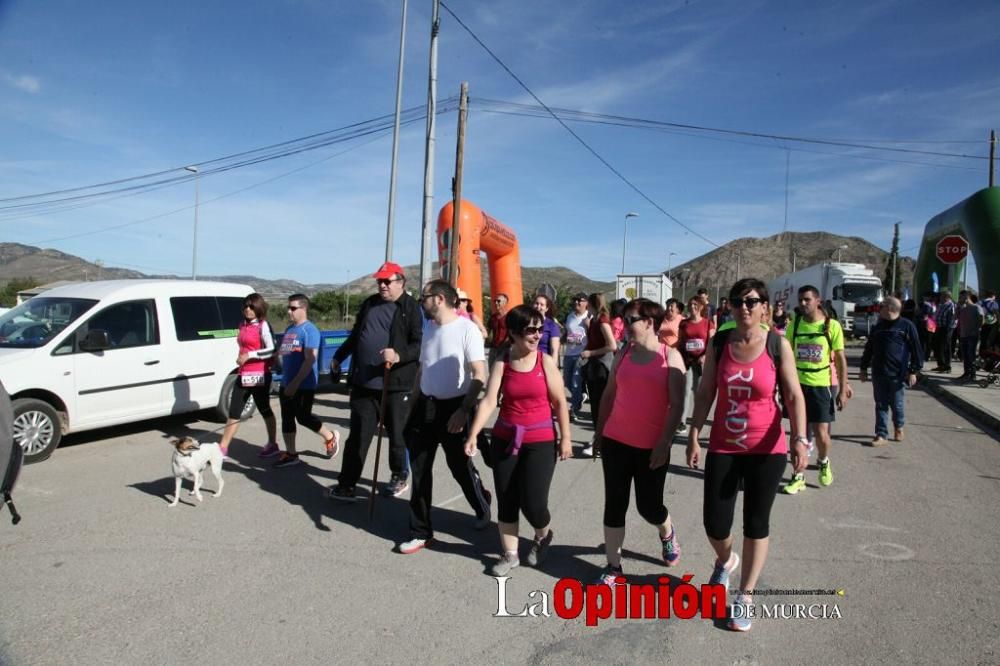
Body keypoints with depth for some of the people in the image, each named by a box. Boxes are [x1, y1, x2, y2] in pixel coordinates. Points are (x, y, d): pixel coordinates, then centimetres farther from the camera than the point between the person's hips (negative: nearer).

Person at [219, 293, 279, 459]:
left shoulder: (263, 325, -9)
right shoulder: (242, 325, 12)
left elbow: (271, 350, -18)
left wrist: (249, 355, -21)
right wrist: (240, 358, 12)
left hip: (259, 375, -7)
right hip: (243, 375, 7)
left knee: (264, 410, 7)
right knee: (234, 412, 6)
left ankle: (272, 444, 22)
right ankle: (223, 448, 10)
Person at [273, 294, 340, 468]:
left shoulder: (309, 330, -15)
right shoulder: (289, 329, 12)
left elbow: (310, 359, -22)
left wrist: (296, 382, -24)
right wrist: (286, 381, 14)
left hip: (304, 385, -8)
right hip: (287, 384, 8)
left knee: (303, 417, -1)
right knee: (287, 418, 9)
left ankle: (330, 438, 20)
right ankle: (290, 454, 19)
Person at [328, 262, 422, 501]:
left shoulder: (412, 308, -6)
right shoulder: (369, 303, 14)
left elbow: (420, 345, -13)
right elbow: (355, 335, 26)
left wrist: (399, 356, -29)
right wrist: (338, 357, 28)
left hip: (396, 385, -5)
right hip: (363, 383, 5)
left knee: (397, 434, 10)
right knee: (358, 435, 7)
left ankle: (400, 477, 31)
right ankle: (347, 485, 12)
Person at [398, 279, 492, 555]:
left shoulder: (467, 329, -14)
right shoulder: (429, 329, 9)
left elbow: (480, 375, -17)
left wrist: (463, 411, -22)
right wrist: (412, 406, 15)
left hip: (453, 408, -6)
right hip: (425, 406, 6)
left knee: (461, 467, 10)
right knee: (419, 471, 7)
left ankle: (482, 507, 40)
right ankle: (421, 532, 19)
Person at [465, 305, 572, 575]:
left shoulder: (546, 362, -7)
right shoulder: (501, 363, -3)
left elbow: (560, 402, -3)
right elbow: (489, 401, -11)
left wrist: (565, 438, -3)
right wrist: (473, 434, -21)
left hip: (540, 441, -2)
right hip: (504, 439, 3)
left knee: (533, 503, -4)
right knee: (506, 501, 8)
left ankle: (543, 536, 30)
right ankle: (510, 554, 27)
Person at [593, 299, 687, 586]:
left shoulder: (670, 356, -6)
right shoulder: (623, 353, 6)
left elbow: (677, 404, -9)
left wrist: (665, 442, -15)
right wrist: (600, 432, 12)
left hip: (651, 445, -3)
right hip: (616, 441, 3)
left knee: (649, 506, 7)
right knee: (614, 503, 5)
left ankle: (667, 533, 42)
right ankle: (613, 566, 18)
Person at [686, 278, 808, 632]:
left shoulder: (777, 344, -7)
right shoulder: (720, 343, -1)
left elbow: (794, 396, -7)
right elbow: (705, 394, 3)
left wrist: (799, 438, -18)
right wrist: (694, 436, -1)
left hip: (766, 449, -2)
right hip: (723, 447, 2)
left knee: (756, 523, 9)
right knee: (715, 524, 3)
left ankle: (744, 597, 26)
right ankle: (725, 561, 39)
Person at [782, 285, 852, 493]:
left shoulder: (832, 325, -6)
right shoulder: (794, 324, 2)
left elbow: (841, 359, -3)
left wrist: (843, 390, -5)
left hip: (821, 385, -2)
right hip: (798, 384, 2)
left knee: (821, 432, 0)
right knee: (798, 431, 4)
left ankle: (824, 462, 32)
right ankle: (798, 477, 15)